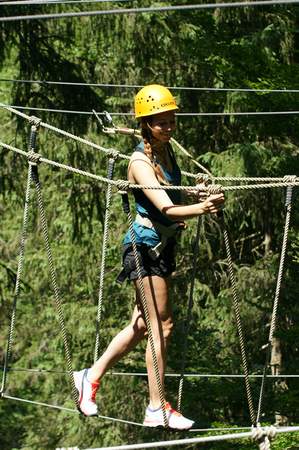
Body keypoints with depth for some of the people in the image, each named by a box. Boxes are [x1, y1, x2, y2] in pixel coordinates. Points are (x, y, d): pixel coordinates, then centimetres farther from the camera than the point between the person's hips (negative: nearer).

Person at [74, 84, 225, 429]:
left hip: (163, 245, 9)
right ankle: (157, 409, 1)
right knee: (161, 326, -5)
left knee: (142, 324, 15)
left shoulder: (166, 150, 7)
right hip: (146, 247, -9)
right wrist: (201, 208, -47)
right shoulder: (140, 162, -20)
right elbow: (166, 208, -31)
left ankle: (92, 376, 27)